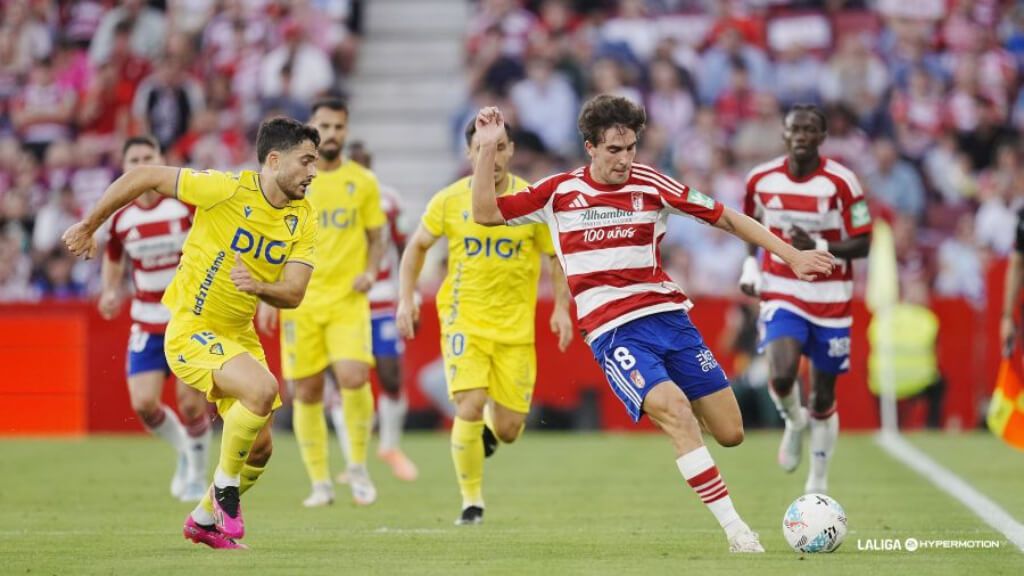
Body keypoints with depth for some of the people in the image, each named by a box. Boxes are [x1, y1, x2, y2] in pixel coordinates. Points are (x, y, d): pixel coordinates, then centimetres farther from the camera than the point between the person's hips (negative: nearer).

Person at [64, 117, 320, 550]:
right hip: (191, 330, -7)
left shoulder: (304, 218, -3)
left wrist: (258, 286, -31)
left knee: (259, 448, 8)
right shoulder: (227, 190, -20)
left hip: (239, 335, 7)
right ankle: (225, 484, -8)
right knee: (263, 388, -30)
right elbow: (142, 177, -13)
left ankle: (206, 518, 34)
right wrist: (89, 226, -4)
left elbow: (293, 293, -9)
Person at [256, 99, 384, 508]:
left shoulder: (363, 182, 5)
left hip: (348, 299, -1)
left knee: (354, 378, -20)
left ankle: (358, 466, 1)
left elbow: (376, 238, 13)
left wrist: (370, 271, -7)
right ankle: (320, 482, 12)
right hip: (300, 301, 1)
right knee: (307, 393, 0)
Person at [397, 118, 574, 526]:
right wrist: (406, 298, 2)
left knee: (508, 429, 1)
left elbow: (557, 256, 4)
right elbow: (417, 246, 12)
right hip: (464, 320, -1)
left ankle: (485, 435, 41)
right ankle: (471, 501, -3)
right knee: (470, 405, -20)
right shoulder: (450, 201, -3)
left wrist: (562, 308, -8)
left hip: (515, 326, 1)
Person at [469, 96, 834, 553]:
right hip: (613, 332, -3)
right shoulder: (559, 191, 3)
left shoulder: (650, 184, 2)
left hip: (667, 314, 3)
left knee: (730, 432, -2)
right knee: (675, 411, -27)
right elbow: (486, 214, 2)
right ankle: (738, 533, -26)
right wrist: (488, 150, -8)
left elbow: (725, 218, 7)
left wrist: (791, 256, 4)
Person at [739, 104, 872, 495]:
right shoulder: (761, 180, -3)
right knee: (782, 377, -23)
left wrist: (818, 248, -24)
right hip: (781, 294, 1)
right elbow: (751, 224, 17)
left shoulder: (841, 183, -12)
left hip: (830, 300, -1)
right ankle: (794, 423, 12)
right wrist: (750, 265, 1)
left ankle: (818, 485, 24)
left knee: (823, 396, 7)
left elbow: (862, 245, -9)